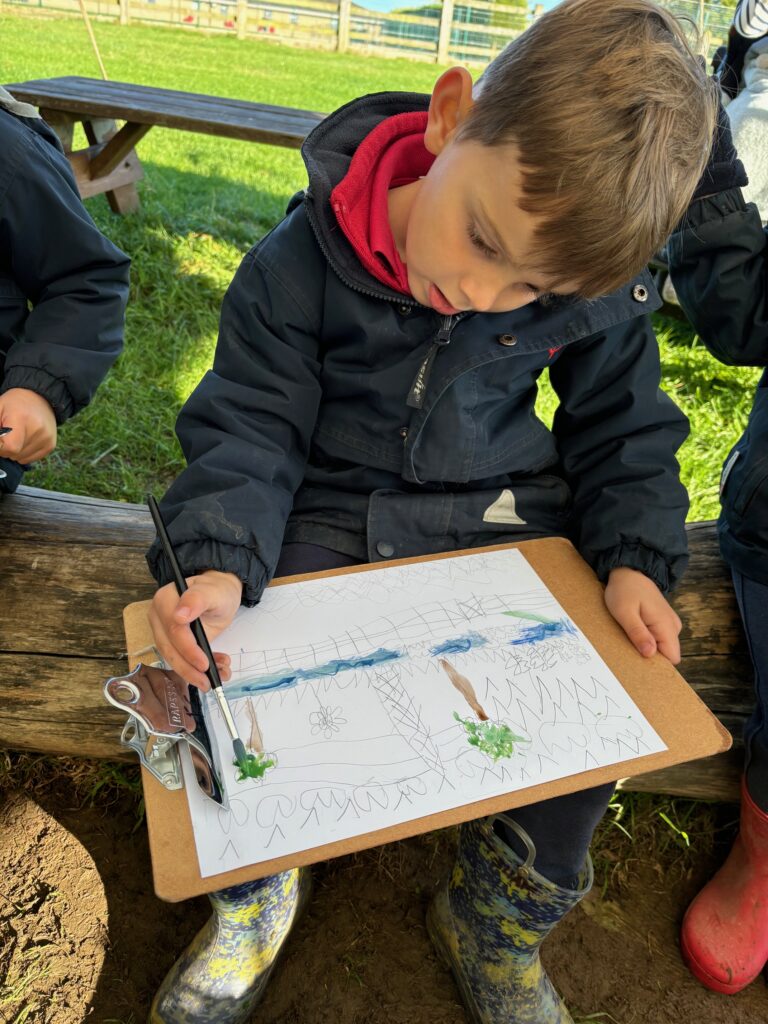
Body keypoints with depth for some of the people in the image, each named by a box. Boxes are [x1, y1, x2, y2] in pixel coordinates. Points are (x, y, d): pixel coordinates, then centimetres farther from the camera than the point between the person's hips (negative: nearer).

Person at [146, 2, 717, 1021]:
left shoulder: (596, 287, -9)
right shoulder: (302, 260, -15)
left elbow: (621, 430, 5)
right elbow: (251, 425, -12)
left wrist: (634, 557, -10)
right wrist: (220, 560, -29)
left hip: (503, 515, 2)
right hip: (330, 512, 0)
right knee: (227, 675, -19)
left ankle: (498, 918, 17)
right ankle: (254, 890, 17)